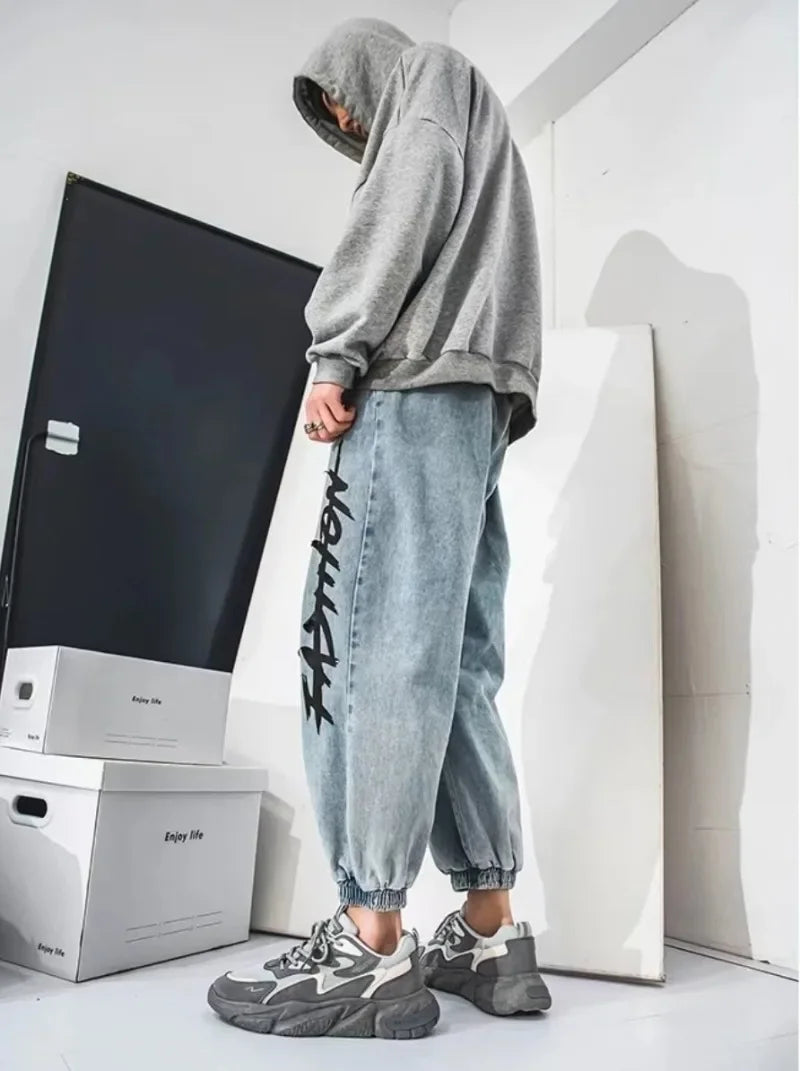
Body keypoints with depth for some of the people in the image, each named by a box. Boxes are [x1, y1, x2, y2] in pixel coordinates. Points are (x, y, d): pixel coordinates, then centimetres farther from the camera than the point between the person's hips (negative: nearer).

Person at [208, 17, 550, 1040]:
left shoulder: (433, 75, 18)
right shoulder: (466, 140, 40)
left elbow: (408, 204, -4)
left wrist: (338, 352, -13)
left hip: (420, 382, -9)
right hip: (474, 408, 9)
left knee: (372, 644, -16)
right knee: (450, 666, 1)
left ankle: (370, 947, -14)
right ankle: (492, 935, 3)